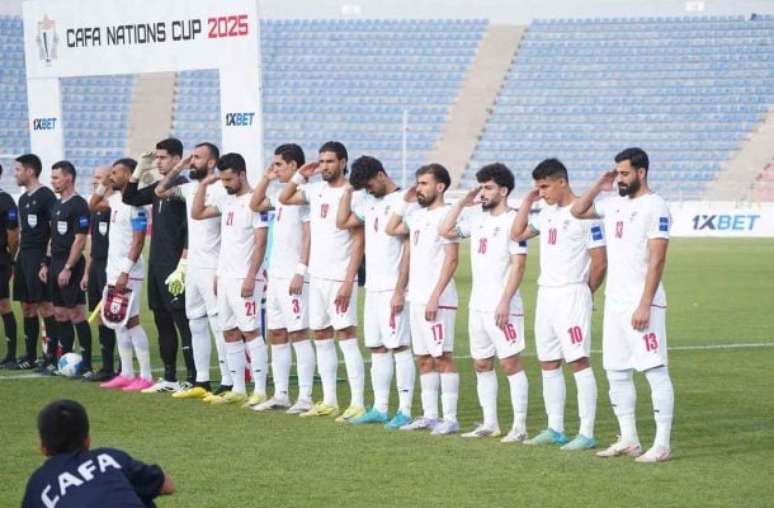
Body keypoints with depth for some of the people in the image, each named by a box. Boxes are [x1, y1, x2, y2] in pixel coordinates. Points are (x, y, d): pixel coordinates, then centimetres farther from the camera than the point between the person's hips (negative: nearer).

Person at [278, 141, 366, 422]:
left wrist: (348, 281, -18)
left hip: (340, 278, -8)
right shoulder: (315, 191, 10)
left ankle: (357, 404, -9)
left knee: (346, 336, -9)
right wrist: (301, 176, 9)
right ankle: (329, 402, 17)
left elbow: (359, 241, -13)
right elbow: (284, 198, 24)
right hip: (317, 276, 8)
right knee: (321, 337, 10)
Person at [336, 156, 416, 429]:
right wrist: (348, 190, 11)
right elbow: (342, 221, 20)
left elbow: (409, 250, -13)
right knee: (377, 348, 9)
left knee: (399, 347, -7)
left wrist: (400, 290, -17)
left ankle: (405, 411, -5)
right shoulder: (369, 203, 14)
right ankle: (380, 408, 14)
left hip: (393, 289, -8)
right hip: (373, 288, 8)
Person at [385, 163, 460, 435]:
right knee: (424, 359, 10)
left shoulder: (446, 215, -11)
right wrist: (404, 201, 16)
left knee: (442, 357, -7)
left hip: (437, 300, -9)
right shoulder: (418, 216, 14)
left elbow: (452, 259, -17)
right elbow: (391, 229, 28)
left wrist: (435, 296, -21)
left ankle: (450, 418, -6)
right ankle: (429, 415, 15)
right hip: (416, 298, 9)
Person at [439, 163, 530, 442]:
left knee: (510, 363, -7)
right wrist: (462, 203, 8)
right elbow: (446, 231, 15)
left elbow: (518, 264, -15)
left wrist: (505, 301, -20)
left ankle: (519, 426, -4)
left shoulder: (512, 221, -10)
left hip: (502, 308, -8)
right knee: (481, 364, 11)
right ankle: (490, 423, 18)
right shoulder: (477, 220, 13)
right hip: (477, 305, 8)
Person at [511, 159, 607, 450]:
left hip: (571, 295, -9)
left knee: (578, 361, -11)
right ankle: (555, 429, 18)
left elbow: (599, 263, -11)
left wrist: (585, 293, 2)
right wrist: (527, 202, 11)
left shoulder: (584, 213, -12)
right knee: (548, 364, 11)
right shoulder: (547, 213, 13)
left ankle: (587, 433, -12)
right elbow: (517, 234, 19)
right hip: (545, 295, 9)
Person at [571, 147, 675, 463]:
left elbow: (657, 259, -16)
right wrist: (598, 187, 11)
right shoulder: (615, 204, 12)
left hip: (642, 305, -9)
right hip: (614, 303, 9)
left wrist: (644, 305, -21)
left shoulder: (654, 207, -11)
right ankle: (628, 440, 19)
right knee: (616, 372, 11)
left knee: (656, 372, -7)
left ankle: (662, 445, -8)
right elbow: (577, 211, 26)